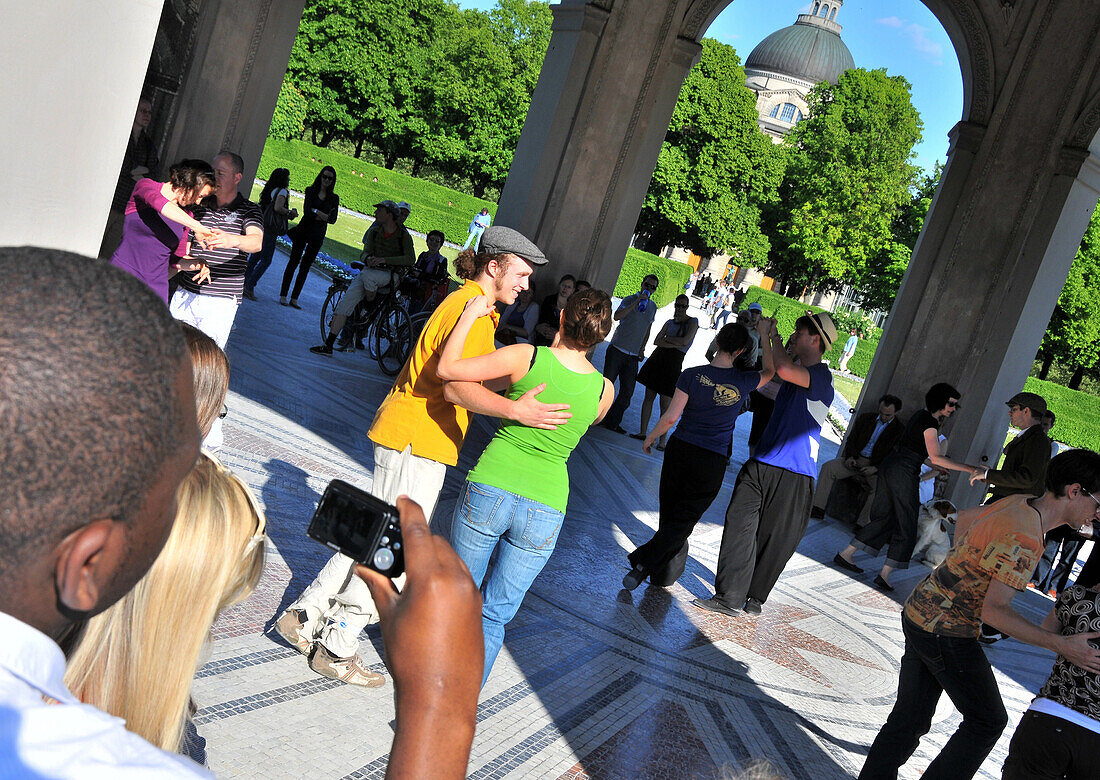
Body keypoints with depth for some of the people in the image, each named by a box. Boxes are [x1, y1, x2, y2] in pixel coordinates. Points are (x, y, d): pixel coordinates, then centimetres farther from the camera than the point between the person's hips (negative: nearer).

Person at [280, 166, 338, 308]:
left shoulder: (334, 198, 7)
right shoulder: (310, 191, 2)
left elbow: (333, 219, -4)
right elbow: (307, 211, -12)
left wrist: (315, 212, -15)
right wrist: (324, 215, -16)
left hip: (318, 235, 2)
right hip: (303, 231, -2)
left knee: (305, 267, 3)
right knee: (293, 262, -1)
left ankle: (294, 298, 6)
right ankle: (283, 295, 3)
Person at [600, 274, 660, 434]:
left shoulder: (653, 307, 13)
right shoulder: (630, 300, -3)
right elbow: (617, 316, -22)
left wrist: (642, 349, 13)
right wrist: (637, 302, -25)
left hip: (633, 355, 5)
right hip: (617, 349, -5)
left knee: (627, 393, 2)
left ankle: (612, 422, 13)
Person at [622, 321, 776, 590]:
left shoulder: (692, 375, -9)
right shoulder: (744, 382, -8)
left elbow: (671, 417, -10)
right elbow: (769, 371, 15)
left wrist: (651, 437, 7)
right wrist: (765, 334, 22)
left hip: (680, 449, 1)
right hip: (713, 461, -1)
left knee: (668, 514, 15)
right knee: (683, 520, 4)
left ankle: (660, 574, 27)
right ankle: (642, 564, -9)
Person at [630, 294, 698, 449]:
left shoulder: (693, 322, 0)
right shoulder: (670, 322, 15)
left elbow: (685, 341, -14)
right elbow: (656, 341, 5)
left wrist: (666, 339, -1)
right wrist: (675, 344, -9)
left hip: (674, 362, -5)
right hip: (658, 358, 5)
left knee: (665, 404, -5)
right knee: (649, 396, 7)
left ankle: (662, 440, 3)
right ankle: (642, 432, 17)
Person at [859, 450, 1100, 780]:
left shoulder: (1017, 503, 4)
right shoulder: (1024, 541, -25)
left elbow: (965, 517, 23)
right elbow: (994, 610, -28)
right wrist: (1061, 645, -29)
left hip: (919, 613, 8)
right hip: (946, 633, -8)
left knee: (910, 719, 14)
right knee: (987, 721, 10)